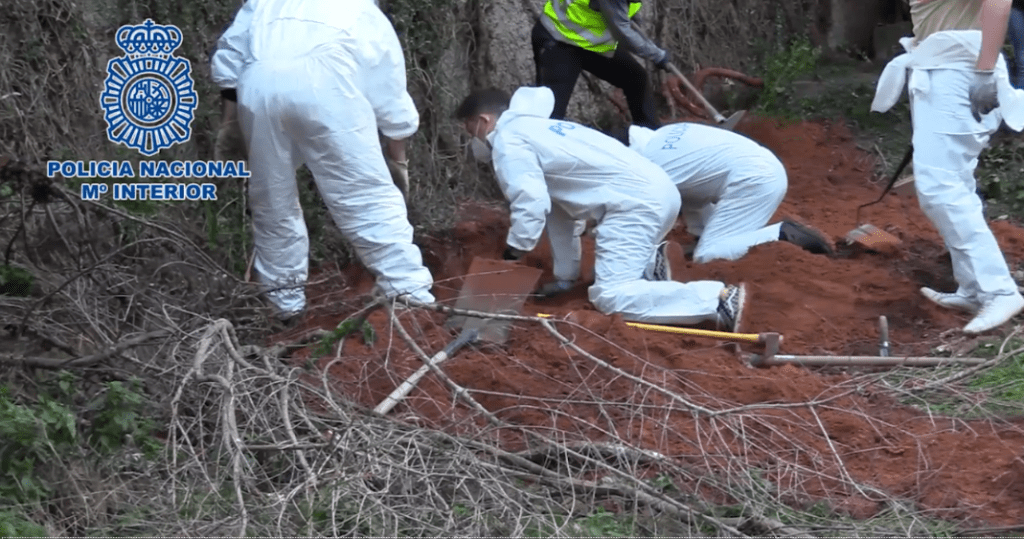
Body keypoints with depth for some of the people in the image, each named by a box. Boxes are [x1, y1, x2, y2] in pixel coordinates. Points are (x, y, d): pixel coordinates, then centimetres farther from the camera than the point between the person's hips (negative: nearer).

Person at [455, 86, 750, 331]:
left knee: (611, 297, -16)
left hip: (635, 203, -10)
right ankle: (648, 265, 15)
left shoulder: (508, 140, -1)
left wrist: (511, 257, -2)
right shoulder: (538, 128, 29)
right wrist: (565, 275, 35)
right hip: (656, 191, 10)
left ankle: (718, 299, -25)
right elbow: (555, 202, 34)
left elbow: (531, 203, -14)